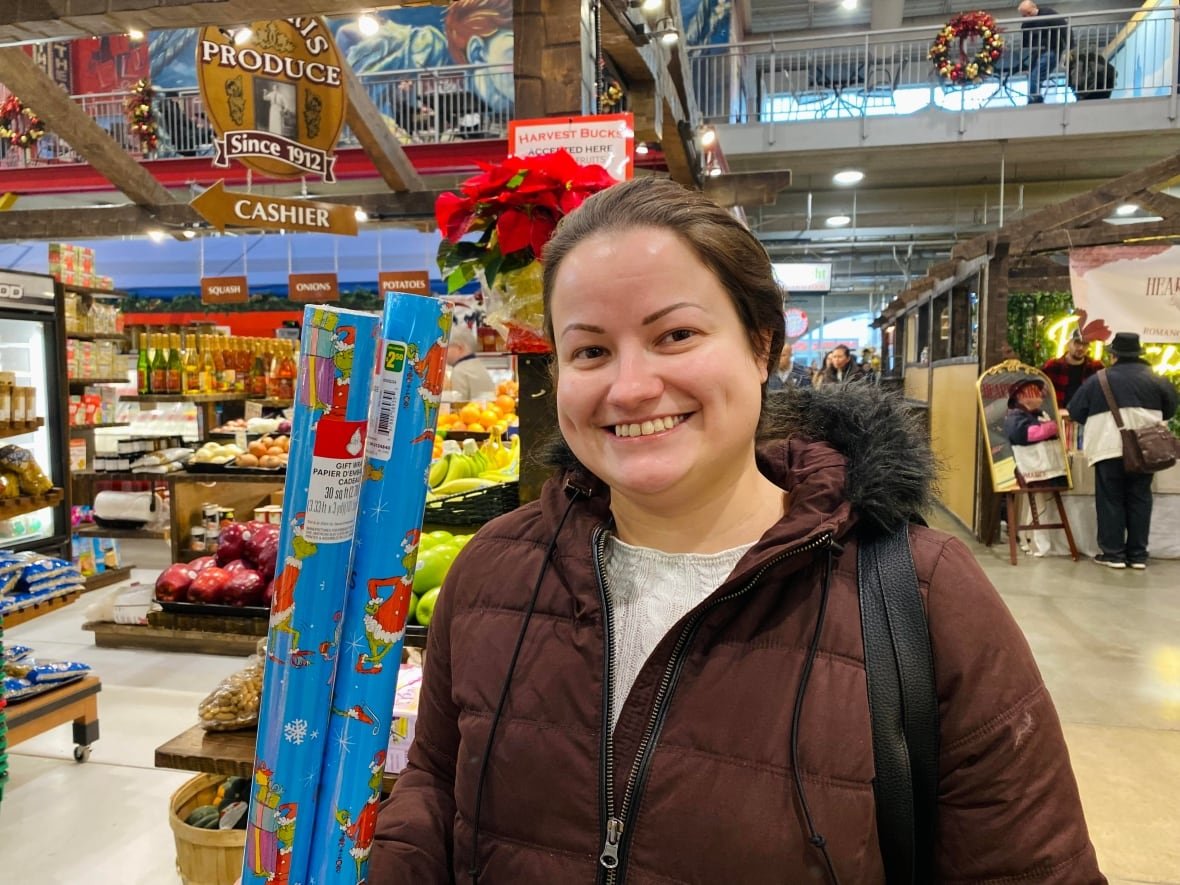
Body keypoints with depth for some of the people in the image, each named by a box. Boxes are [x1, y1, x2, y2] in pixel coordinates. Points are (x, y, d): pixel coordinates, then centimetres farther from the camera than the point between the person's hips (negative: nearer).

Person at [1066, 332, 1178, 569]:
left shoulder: (1098, 380, 1)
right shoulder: (1154, 379, 6)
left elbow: (1075, 412, 6)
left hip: (1109, 448, -2)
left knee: (1111, 499, 5)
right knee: (1139, 499, 10)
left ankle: (1113, 553, 6)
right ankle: (1138, 554, 13)